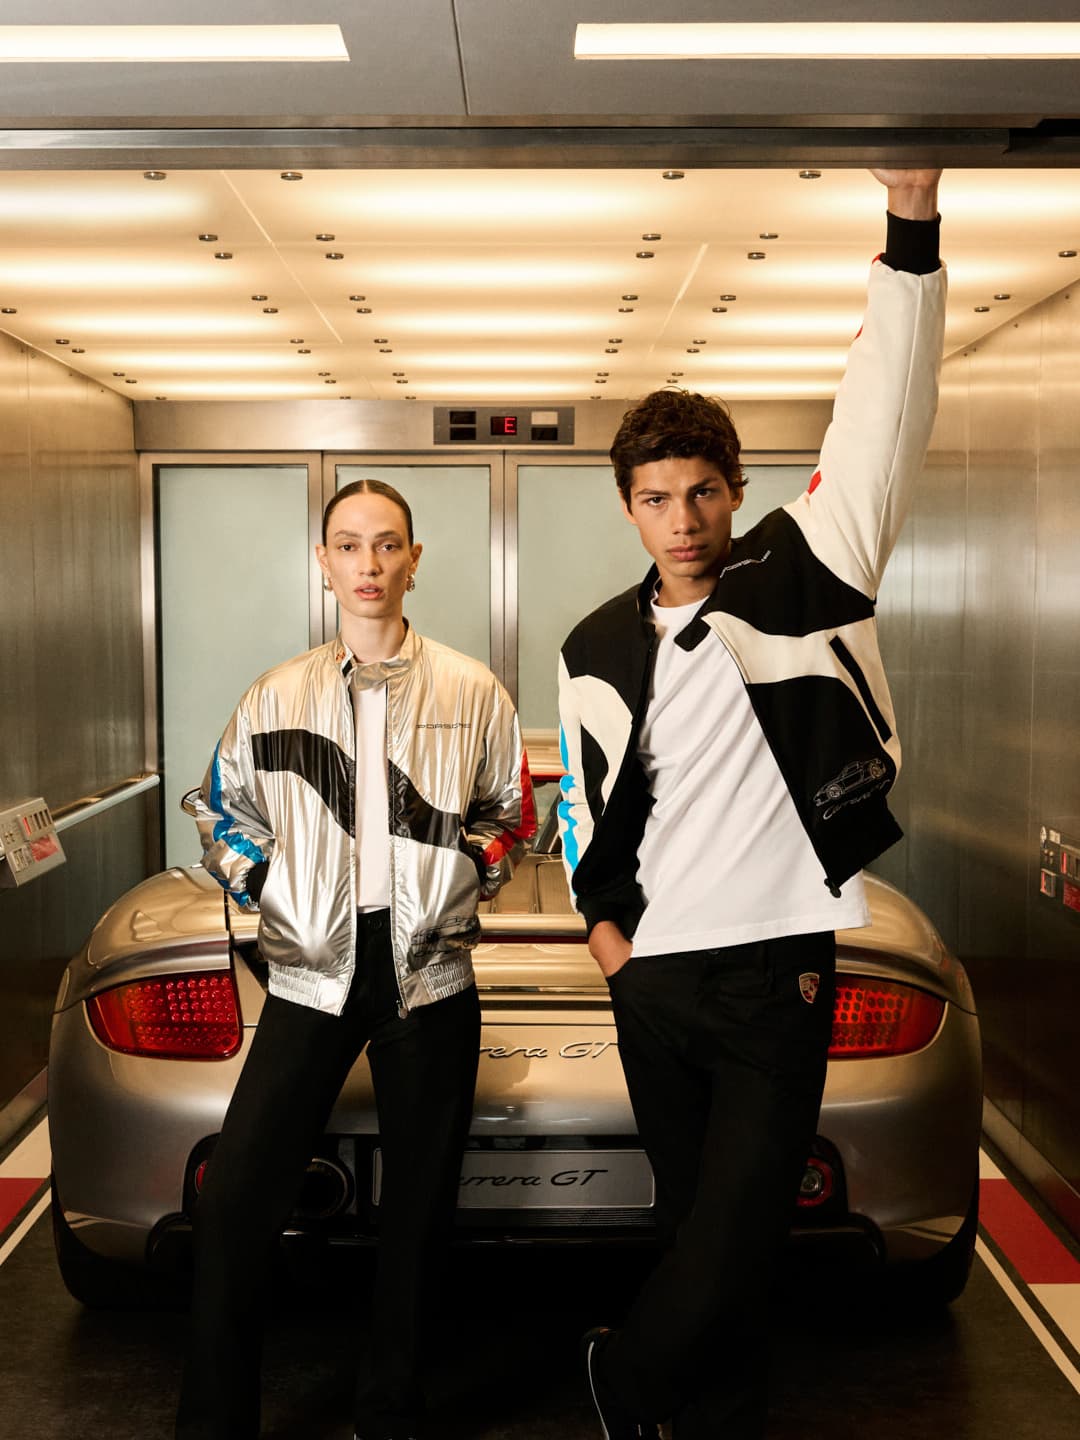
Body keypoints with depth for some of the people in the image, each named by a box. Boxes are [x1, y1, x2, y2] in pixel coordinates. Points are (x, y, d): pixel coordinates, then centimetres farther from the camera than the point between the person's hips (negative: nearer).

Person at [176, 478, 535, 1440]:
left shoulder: (472, 691, 5)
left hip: (430, 973, 0)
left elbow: (515, 813, 14)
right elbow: (221, 809, 17)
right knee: (234, 1199, -4)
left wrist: (468, 870, -2)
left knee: (417, 1210, 8)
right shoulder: (278, 696, 7)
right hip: (312, 973, 1)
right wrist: (262, 884, 2)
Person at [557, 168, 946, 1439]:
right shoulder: (596, 648, 6)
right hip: (653, 977, 3)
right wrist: (599, 915, 8)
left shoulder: (800, 578, -4)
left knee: (736, 1238, -2)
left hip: (778, 976, -3)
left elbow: (881, 425, -13)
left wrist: (910, 221, -19)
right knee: (699, 1229, 14)